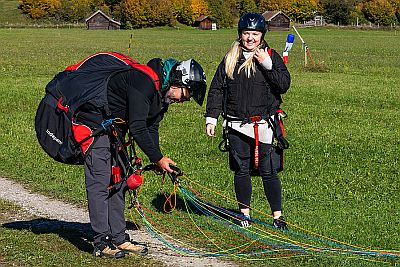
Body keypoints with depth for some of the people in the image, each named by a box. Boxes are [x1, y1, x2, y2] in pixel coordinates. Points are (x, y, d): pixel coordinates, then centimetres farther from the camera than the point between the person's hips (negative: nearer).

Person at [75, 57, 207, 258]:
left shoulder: (163, 93, 4)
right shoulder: (144, 82, -27)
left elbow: (151, 128, 8)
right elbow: (137, 128, -29)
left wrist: (158, 160, -4)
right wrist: (158, 158, -24)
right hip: (95, 124, -10)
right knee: (100, 183, -10)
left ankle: (118, 238, 14)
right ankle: (102, 243, -8)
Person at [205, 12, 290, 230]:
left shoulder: (271, 56, 3)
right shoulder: (230, 59, 9)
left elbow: (284, 85, -7)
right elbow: (216, 89, 12)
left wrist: (267, 64, -17)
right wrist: (211, 118, 6)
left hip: (264, 125, -2)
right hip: (237, 126, 2)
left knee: (268, 171, -4)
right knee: (241, 170, 8)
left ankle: (278, 215, 4)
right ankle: (244, 213, 20)